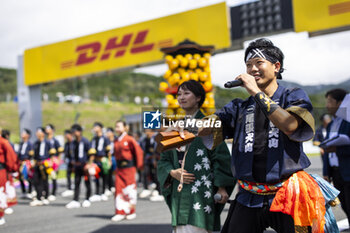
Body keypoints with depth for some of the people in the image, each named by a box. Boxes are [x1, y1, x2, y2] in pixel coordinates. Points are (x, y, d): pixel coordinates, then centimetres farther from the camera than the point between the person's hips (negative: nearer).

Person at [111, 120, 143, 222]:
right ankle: (120, 212, 5)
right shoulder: (116, 141, 9)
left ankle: (132, 212, 16)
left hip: (129, 167, -5)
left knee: (130, 189, 3)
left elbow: (139, 151, -7)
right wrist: (118, 164, 12)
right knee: (119, 189, 0)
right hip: (119, 168, 5)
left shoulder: (129, 140, -9)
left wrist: (138, 165, -5)